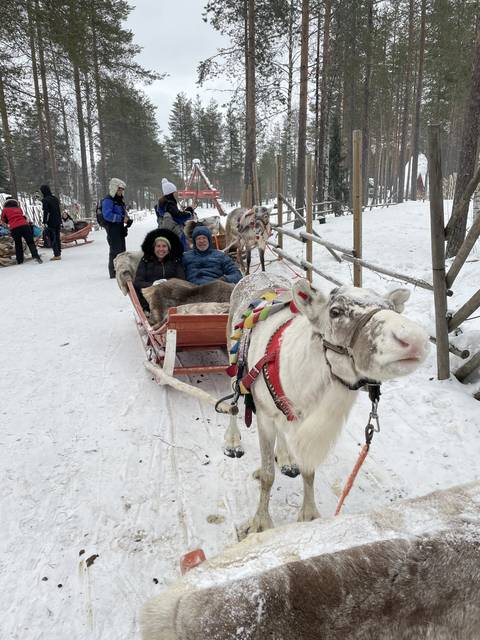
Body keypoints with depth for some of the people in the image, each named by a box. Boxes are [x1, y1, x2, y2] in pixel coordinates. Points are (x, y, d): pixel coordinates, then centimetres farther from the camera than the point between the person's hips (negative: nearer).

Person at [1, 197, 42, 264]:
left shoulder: (5, 209, 17)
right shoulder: (19, 208, 23)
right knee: (30, 242, 0)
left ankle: (19, 260, 12)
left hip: (14, 228, -1)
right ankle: (36, 256, -20)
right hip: (24, 225, 1)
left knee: (18, 244, 11)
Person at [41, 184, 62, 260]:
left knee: (52, 238, -3)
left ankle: (56, 255, -7)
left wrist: (45, 222, -13)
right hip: (58, 222, 7)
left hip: (51, 223, -7)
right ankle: (59, 253, 17)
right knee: (57, 237, 13)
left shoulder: (45, 200, -12)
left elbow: (46, 212, -16)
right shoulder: (55, 198, 11)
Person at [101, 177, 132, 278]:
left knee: (122, 250, 15)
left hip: (120, 229, 9)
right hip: (113, 229, -9)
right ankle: (114, 273, -3)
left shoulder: (120, 200, 18)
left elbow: (124, 213, 26)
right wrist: (122, 218, -22)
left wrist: (128, 220, 4)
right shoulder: (108, 200, -11)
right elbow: (107, 215, -23)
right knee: (115, 250, -8)